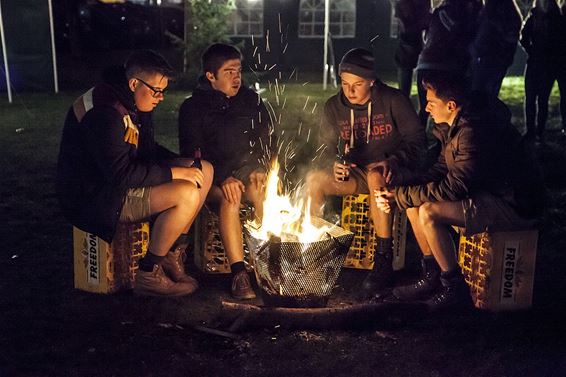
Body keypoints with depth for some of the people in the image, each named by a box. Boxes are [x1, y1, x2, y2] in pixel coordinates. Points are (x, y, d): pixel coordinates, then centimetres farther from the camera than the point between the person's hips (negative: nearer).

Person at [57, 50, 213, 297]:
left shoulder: (135, 105, 7)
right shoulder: (103, 113, -25)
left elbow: (149, 150, 17)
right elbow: (121, 174, -29)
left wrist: (182, 163, -1)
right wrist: (174, 173, -23)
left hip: (116, 182, 10)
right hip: (95, 199, -10)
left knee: (204, 170, 4)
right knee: (186, 194, -27)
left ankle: (171, 254, 8)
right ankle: (148, 275, -12)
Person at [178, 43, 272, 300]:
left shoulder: (251, 100, 13)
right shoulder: (193, 107, 3)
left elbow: (267, 142, 17)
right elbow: (191, 154, -4)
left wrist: (260, 169, -4)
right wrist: (223, 179, -19)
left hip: (248, 170, 3)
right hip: (214, 177, -3)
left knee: (265, 194, -33)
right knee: (229, 199, -37)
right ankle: (239, 273, -37)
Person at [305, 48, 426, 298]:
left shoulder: (393, 101, -6)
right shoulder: (333, 107, 5)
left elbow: (416, 139, -6)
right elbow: (326, 148, 9)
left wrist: (393, 162, -23)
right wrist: (333, 164, -14)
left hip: (392, 173, -4)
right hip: (354, 174, 4)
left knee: (376, 177, -41)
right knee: (313, 179, -24)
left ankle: (384, 261, -35)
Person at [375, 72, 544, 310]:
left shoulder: (475, 131, -26)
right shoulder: (457, 126, 5)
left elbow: (454, 187, -26)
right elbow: (442, 170, 10)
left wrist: (401, 196, -18)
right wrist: (404, 192, -5)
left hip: (515, 207, -10)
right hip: (488, 193, 10)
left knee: (429, 212, -24)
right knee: (415, 202, 5)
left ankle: (455, 289, -9)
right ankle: (432, 277, 12)